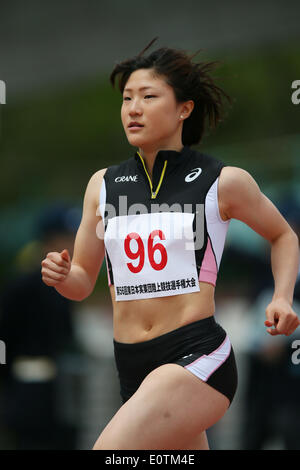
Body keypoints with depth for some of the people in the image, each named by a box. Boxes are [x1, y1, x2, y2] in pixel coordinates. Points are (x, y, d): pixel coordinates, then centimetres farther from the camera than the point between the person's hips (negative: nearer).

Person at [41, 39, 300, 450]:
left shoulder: (223, 182, -1)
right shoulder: (104, 185, 10)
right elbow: (83, 283, 16)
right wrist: (61, 276, -7)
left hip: (197, 357, -5)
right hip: (132, 368, 6)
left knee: (109, 449, -26)